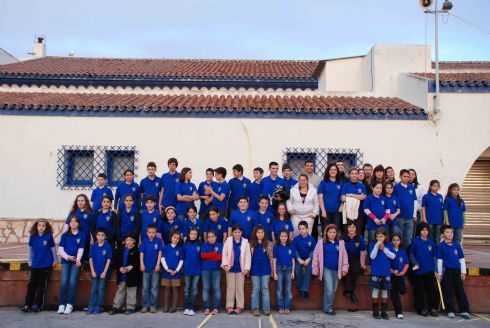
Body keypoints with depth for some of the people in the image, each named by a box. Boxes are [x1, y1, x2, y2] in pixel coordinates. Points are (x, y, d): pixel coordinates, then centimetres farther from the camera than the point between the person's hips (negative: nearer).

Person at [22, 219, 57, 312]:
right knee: (32, 284, 5)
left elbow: (53, 248, 3)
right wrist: (29, 260, 13)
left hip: (46, 264, -3)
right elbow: (30, 248, 14)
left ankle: (37, 305, 3)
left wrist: (55, 260, 6)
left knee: (42, 285, 1)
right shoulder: (33, 236, 2)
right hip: (35, 264, 3)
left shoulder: (49, 236, -5)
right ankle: (27, 304, 10)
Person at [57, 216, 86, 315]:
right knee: (64, 281, -10)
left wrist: (78, 259, -18)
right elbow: (60, 249, 6)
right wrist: (67, 256, -12)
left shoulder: (82, 235, 8)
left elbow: (81, 249, 0)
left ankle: (69, 305, -5)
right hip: (65, 260, 2)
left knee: (72, 282, -10)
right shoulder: (65, 235, 14)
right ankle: (62, 305, -7)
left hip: (76, 261, -1)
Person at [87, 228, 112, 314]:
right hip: (95, 272, 2)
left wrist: (104, 272, -9)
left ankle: (98, 307, 10)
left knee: (101, 290, 3)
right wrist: (92, 271, -4)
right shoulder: (93, 246, 2)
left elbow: (108, 260, -5)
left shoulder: (108, 247, -5)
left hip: (103, 272, -2)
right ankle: (91, 307, 9)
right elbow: (91, 259, 3)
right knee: (93, 289, 5)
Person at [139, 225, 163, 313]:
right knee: (145, 288, 7)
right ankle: (145, 305, 15)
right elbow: (141, 253, 0)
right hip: (146, 267, 1)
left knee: (154, 287, 4)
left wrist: (158, 264, -8)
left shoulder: (158, 241, -2)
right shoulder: (144, 241, 1)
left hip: (155, 267, -1)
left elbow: (160, 253, -3)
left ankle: (153, 305, 11)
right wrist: (142, 264, -8)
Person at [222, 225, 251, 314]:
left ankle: (240, 306, 12)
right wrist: (225, 264, -8)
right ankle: (229, 306, 11)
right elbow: (224, 254, 1)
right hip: (230, 268, 0)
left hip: (240, 268, 0)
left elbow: (248, 256, 0)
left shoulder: (245, 242, 1)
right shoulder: (228, 241, 2)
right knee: (230, 288, 6)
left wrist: (247, 268, -5)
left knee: (240, 288, 5)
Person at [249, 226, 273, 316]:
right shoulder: (251, 244, 4)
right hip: (255, 270, 1)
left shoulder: (268, 244, 3)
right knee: (255, 290, 4)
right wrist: (247, 269, 2)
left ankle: (266, 308, 4)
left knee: (265, 289, 2)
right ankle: (255, 308, 6)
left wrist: (271, 269, 0)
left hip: (265, 270, 0)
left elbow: (271, 257, 4)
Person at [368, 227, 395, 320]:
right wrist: (377, 246, -19)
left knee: (385, 290, 10)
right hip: (375, 272, -2)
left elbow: (393, 256, -5)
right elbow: (372, 256, -13)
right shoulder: (373, 244, -3)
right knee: (376, 290, 3)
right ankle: (375, 311, 13)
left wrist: (384, 249, -13)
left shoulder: (389, 245, 3)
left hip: (386, 272, 3)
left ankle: (384, 311, 19)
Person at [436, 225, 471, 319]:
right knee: (447, 292, 3)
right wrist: (439, 273, -2)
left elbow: (461, 259, 9)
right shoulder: (441, 246, -2)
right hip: (446, 270, -2)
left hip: (457, 270, 2)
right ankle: (450, 311, 11)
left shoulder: (457, 244, 6)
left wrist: (463, 271, 5)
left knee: (460, 290, 4)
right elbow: (439, 260, 0)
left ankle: (464, 310, 10)